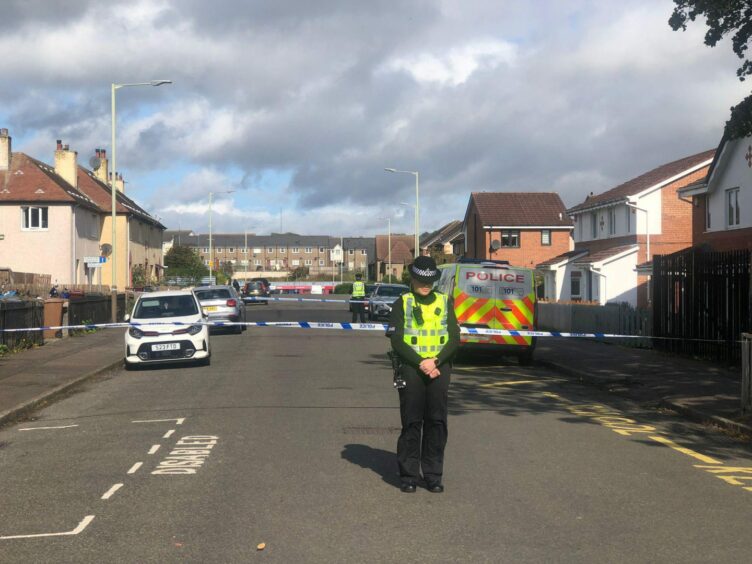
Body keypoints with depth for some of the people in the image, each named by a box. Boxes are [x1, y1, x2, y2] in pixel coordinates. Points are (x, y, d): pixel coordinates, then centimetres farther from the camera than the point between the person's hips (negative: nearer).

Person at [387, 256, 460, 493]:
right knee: (411, 422, -1)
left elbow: (454, 339, 5)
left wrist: (435, 361, -10)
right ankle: (408, 475, 6)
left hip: (440, 368, 2)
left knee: (437, 422, 2)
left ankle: (433, 475, 9)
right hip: (411, 368, -2)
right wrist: (421, 363, -14)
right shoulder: (402, 303, 5)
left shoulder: (445, 302, 12)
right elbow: (396, 341, -3)